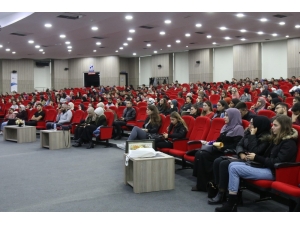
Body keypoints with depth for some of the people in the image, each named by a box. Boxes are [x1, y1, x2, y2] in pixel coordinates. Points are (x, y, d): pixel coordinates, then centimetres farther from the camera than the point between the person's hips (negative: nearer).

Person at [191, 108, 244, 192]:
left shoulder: (238, 128, -9)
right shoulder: (226, 127, 19)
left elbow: (237, 146, -17)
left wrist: (223, 147, -22)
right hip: (219, 150, 9)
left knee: (203, 155, -23)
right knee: (199, 153, -15)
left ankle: (204, 184, -13)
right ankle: (201, 184, -16)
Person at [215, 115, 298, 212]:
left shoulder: (289, 143, -12)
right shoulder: (277, 139, 15)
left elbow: (277, 162, -20)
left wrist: (256, 158, -17)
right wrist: (253, 157, -2)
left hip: (273, 172, -10)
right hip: (265, 167, 10)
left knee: (234, 169, -19)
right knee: (232, 165, -5)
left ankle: (231, 204, -14)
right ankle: (231, 199, -10)